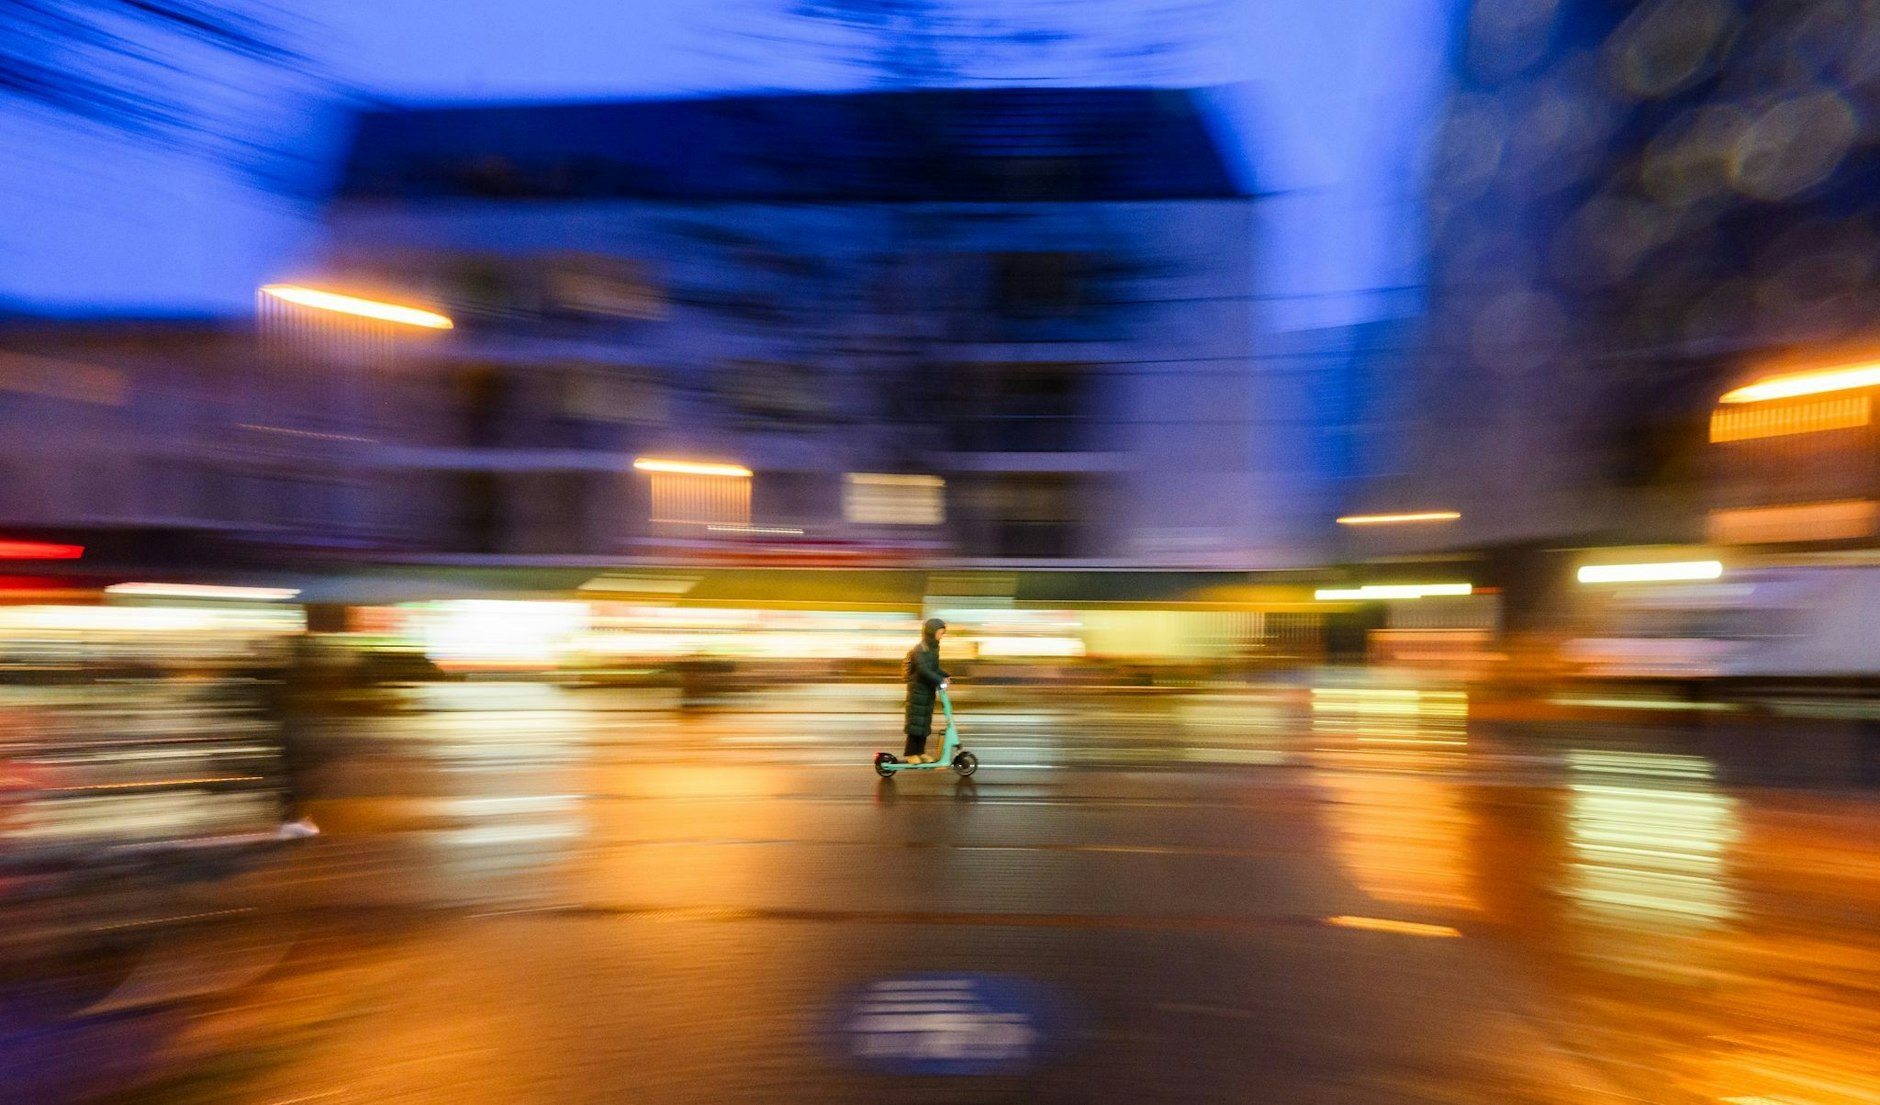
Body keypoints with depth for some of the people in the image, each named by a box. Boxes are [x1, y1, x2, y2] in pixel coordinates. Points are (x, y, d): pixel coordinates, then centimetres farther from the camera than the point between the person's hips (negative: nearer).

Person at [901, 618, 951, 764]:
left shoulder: (933, 648, 10)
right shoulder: (920, 650, -18)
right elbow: (923, 670, -27)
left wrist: (944, 676, 2)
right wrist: (939, 681, -31)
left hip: (928, 690, 9)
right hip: (918, 690, -9)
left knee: (925, 722, 12)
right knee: (916, 721, -3)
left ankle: (920, 752, 20)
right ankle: (911, 753, 6)